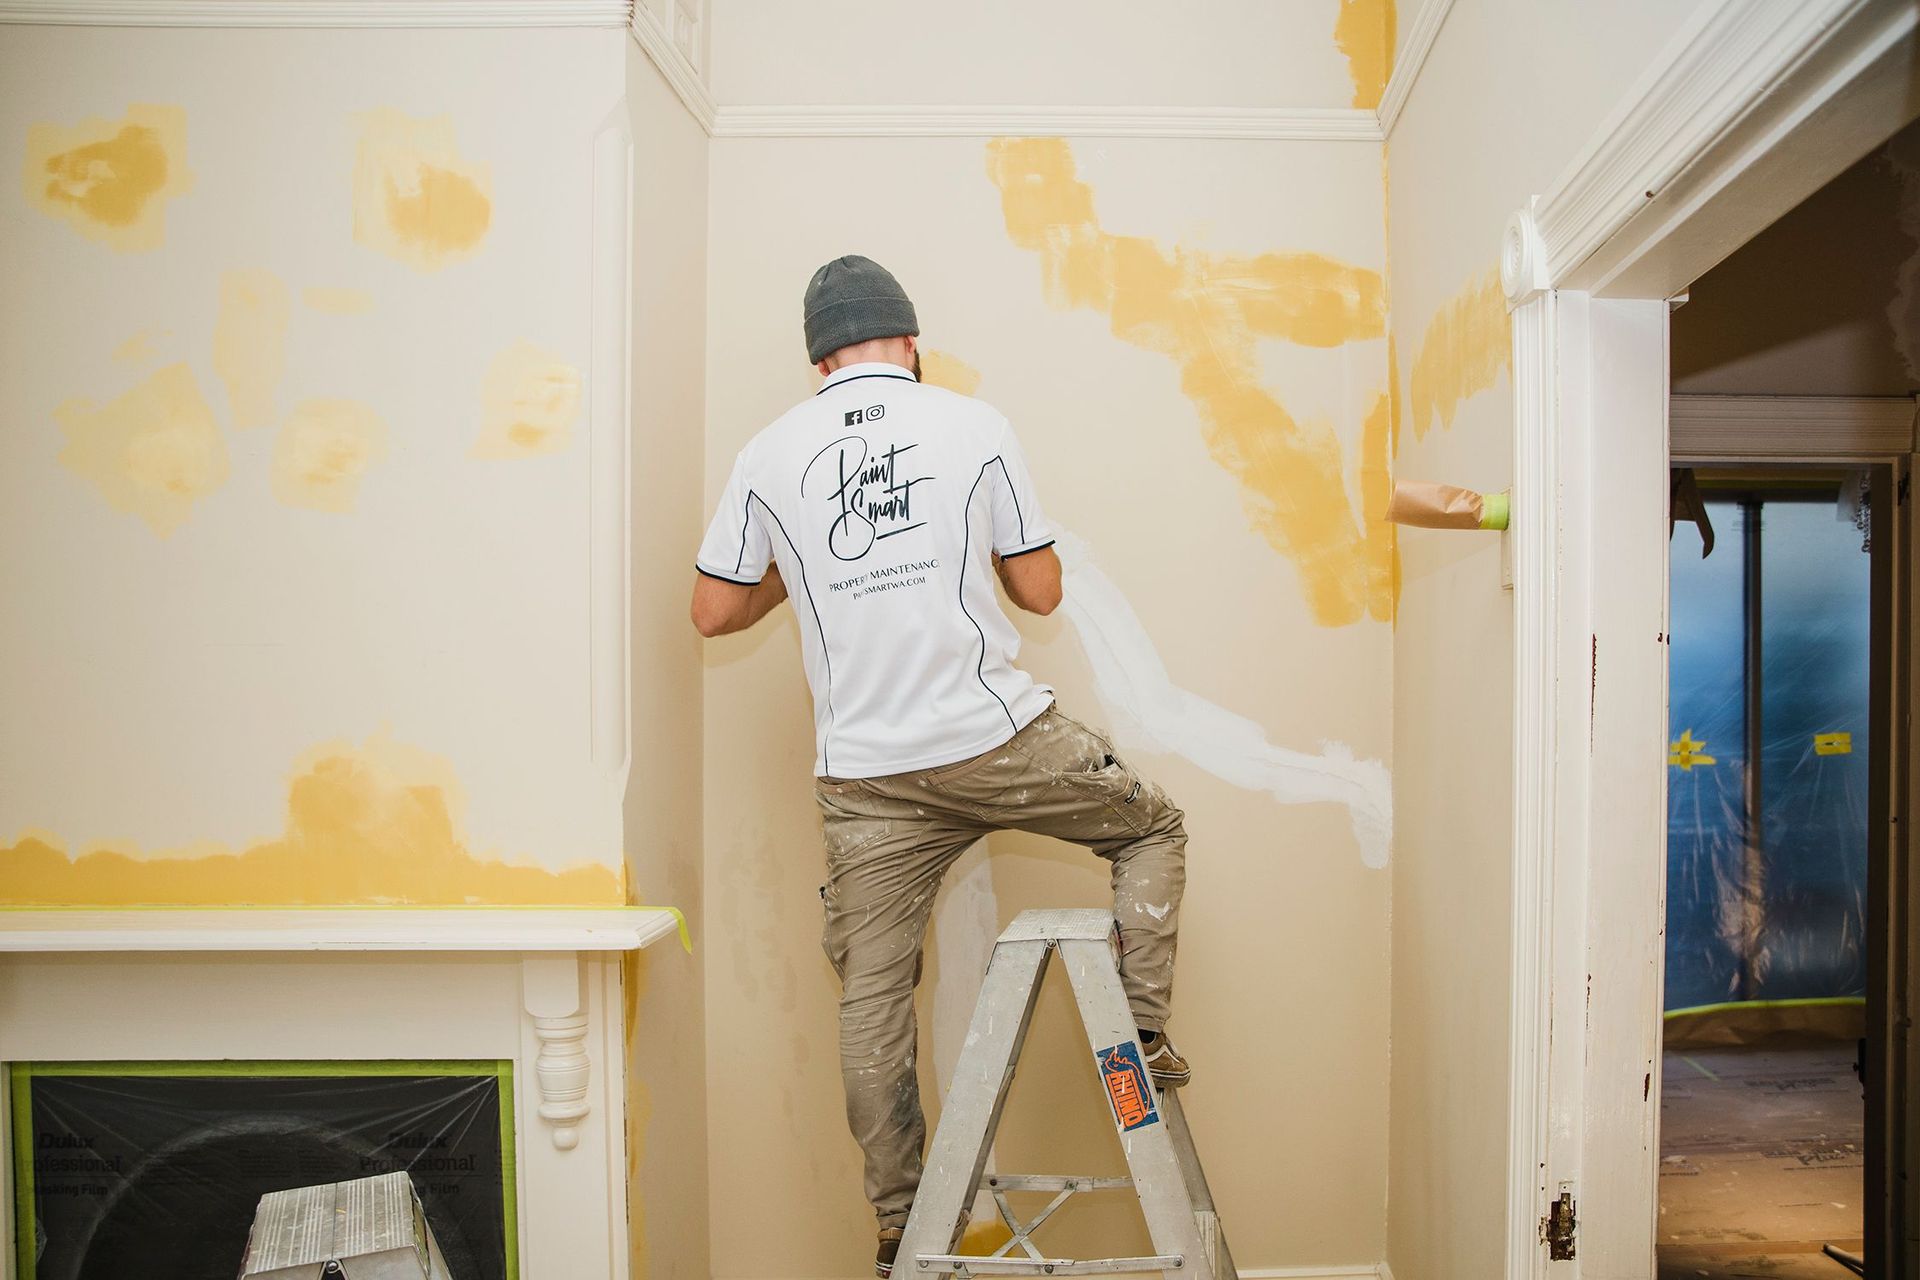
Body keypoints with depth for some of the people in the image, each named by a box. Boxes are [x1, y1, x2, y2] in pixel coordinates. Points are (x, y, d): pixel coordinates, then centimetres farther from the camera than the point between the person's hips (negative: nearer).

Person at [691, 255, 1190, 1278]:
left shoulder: (767, 456, 5)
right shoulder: (976, 426, 0)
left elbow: (713, 611, 10)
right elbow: (1041, 591, 3)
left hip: (864, 776, 2)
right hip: (998, 737, -2)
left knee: (871, 1002, 13)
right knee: (1152, 826, 23)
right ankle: (1141, 1035, 14)